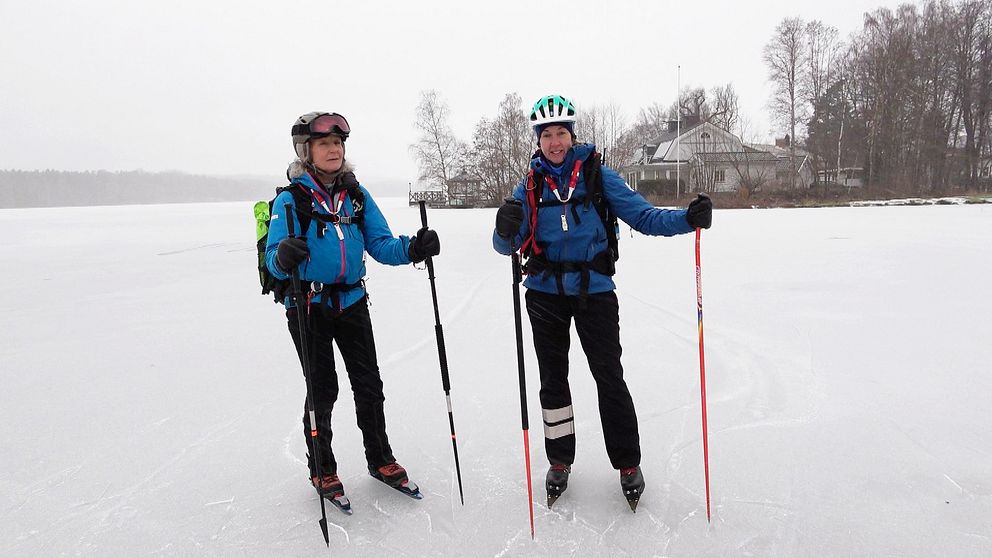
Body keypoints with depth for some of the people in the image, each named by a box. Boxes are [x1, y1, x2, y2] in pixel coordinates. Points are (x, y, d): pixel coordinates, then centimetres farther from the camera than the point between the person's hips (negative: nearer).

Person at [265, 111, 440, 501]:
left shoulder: (356, 194, 4)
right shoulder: (291, 198, -8)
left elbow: (380, 244, 1)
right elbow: (274, 260, -16)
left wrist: (413, 249, -18)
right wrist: (283, 256, -40)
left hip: (351, 302, 4)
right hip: (308, 305, -4)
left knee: (369, 384, 10)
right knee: (322, 389, 6)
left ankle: (380, 458, 30)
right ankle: (322, 469, 26)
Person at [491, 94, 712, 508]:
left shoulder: (598, 175, -1)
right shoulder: (530, 185, 4)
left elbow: (642, 215, -7)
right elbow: (506, 245, -4)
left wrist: (688, 218, -23)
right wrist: (506, 230, -27)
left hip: (594, 290, -2)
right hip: (545, 292, 3)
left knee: (609, 377, 0)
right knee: (553, 378, 11)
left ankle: (628, 464, 17)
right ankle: (559, 462, 28)